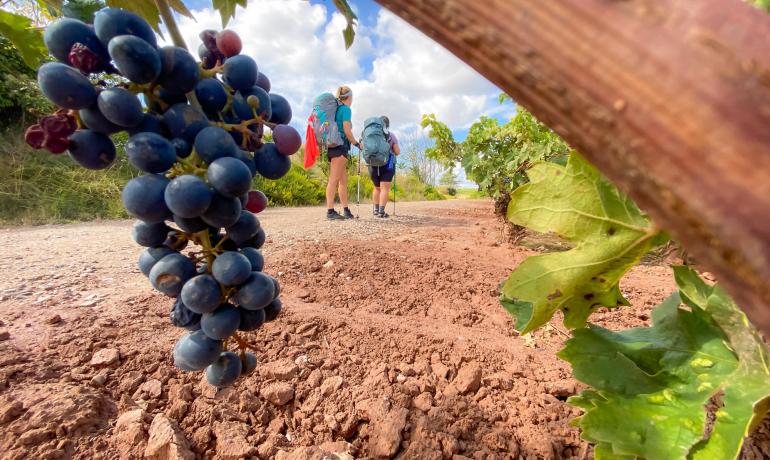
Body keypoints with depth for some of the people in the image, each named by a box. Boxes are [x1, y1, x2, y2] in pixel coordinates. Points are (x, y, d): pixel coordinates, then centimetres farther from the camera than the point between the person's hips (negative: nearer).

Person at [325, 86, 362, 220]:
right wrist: (357, 144, 0)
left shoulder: (335, 108, 23)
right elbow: (347, 131, -11)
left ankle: (346, 210, 10)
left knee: (343, 180, 8)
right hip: (340, 146, -9)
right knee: (334, 179, -13)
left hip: (333, 146, 9)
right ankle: (330, 211, -14)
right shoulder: (346, 109, -2)